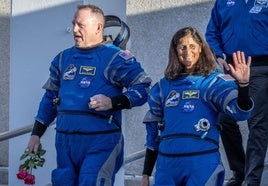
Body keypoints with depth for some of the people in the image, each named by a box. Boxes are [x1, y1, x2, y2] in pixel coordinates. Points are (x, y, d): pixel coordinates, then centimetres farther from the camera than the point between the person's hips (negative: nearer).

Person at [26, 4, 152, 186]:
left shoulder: (115, 58, -4)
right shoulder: (63, 58, 15)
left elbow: (143, 87, -9)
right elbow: (50, 98, 22)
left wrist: (113, 102, -21)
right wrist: (36, 134, 18)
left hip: (101, 142, -6)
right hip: (65, 141, 6)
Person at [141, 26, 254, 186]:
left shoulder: (214, 82, 1)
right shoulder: (163, 86, 14)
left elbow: (240, 112, -16)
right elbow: (153, 132, 19)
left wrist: (243, 85, -35)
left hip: (202, 163, -4)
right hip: (167, 164, 4)